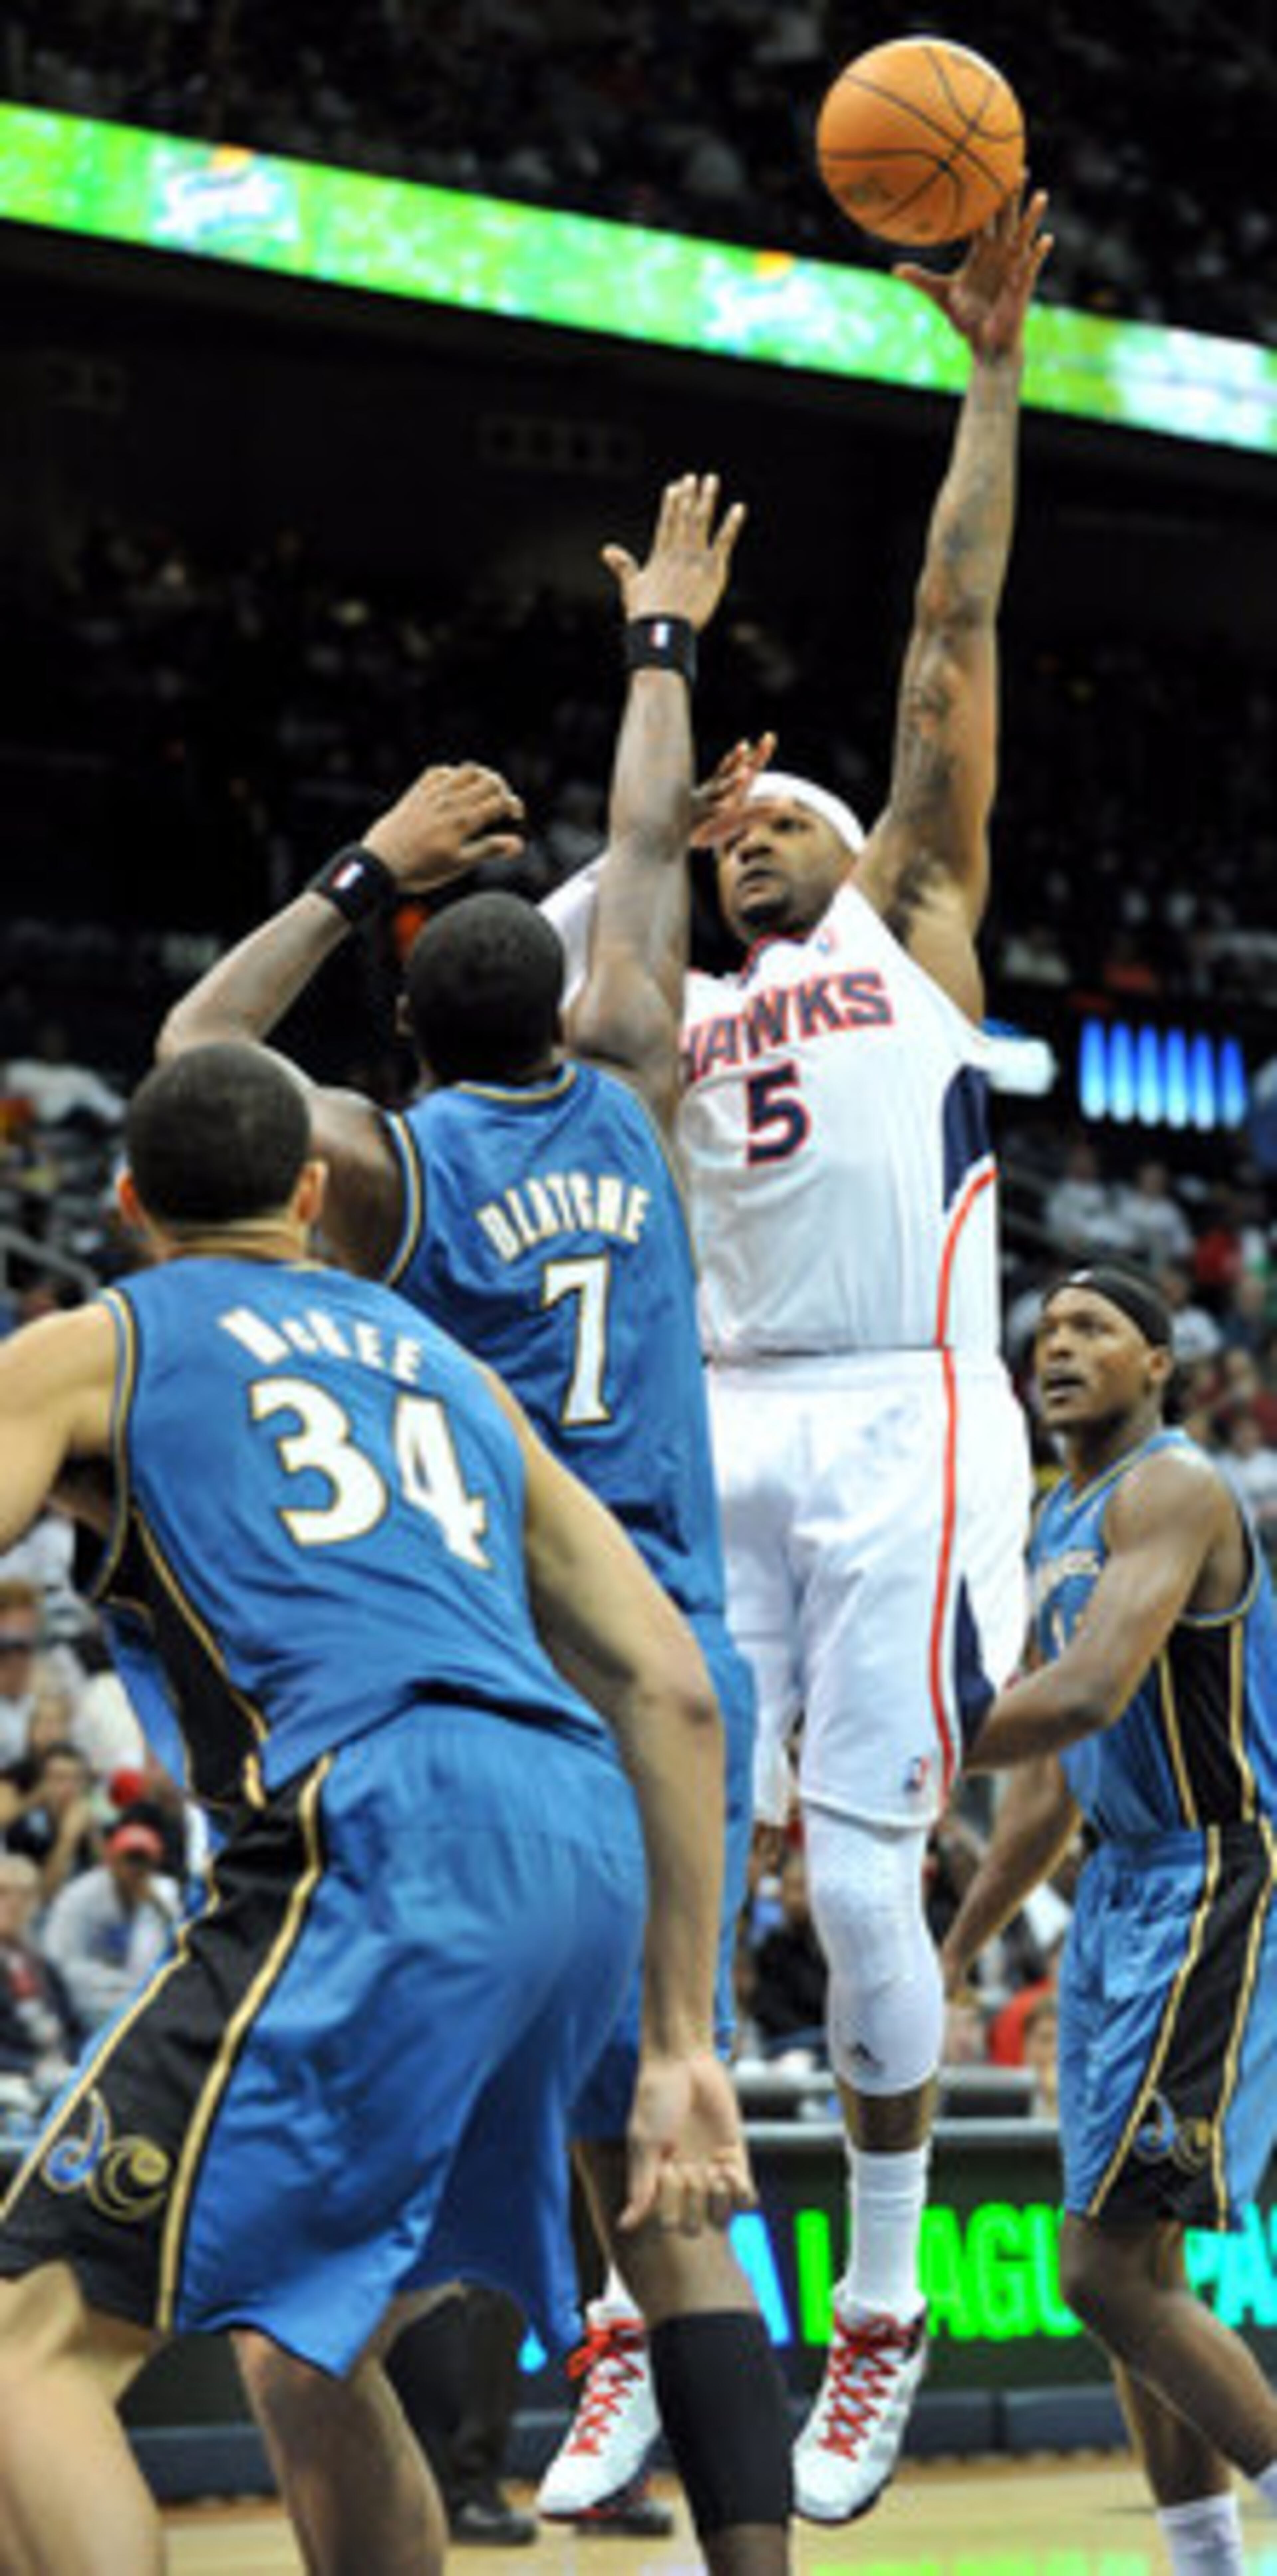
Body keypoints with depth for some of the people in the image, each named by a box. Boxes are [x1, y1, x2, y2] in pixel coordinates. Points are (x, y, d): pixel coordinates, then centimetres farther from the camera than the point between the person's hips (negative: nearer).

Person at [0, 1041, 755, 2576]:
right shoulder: (443, 1366, 32)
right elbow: (673, 1690, 24)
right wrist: (681, 2045, 24)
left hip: (382, 1831, -6)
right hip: (588, 1840, 6)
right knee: (305, 2351, 25)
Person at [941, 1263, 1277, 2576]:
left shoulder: (1170, 1490, -13)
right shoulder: (1058, 1522, 17)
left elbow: (1090, 1693, -28)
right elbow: (1049, 1781, 23)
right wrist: (954, 1955, 21)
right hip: (1123, 1892, 10)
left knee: (1108, 2271, -14)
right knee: (1130, 2265, 10)